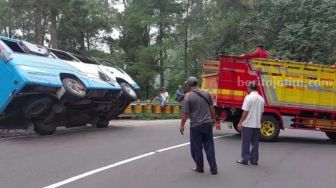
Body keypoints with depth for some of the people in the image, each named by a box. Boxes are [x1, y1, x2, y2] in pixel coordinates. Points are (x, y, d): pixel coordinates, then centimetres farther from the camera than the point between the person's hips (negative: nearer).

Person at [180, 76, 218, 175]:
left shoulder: (188, 96, -10)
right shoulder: (206, 94, 4)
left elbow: (185, 113, -12)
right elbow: (212, 108, 8)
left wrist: (182, 125, -3)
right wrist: (213, 119, 22)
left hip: (195, 126, -4)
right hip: (207, 124, 4)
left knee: (197, 148, 10)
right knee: (209, 146, 11)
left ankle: (200, 168, 20)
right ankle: (213, 168, 13)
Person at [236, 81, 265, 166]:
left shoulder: (249, 97, -12)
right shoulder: (261, 99, 8)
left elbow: (245, 112, -14)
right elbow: (261, 112, 13)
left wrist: (240, 122, -9)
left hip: (248, 124, -6)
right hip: (257, 124, 6)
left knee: (246, 143, 3)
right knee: (255, 143, 11)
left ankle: (245, 159, 7)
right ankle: (254, 160, 15)